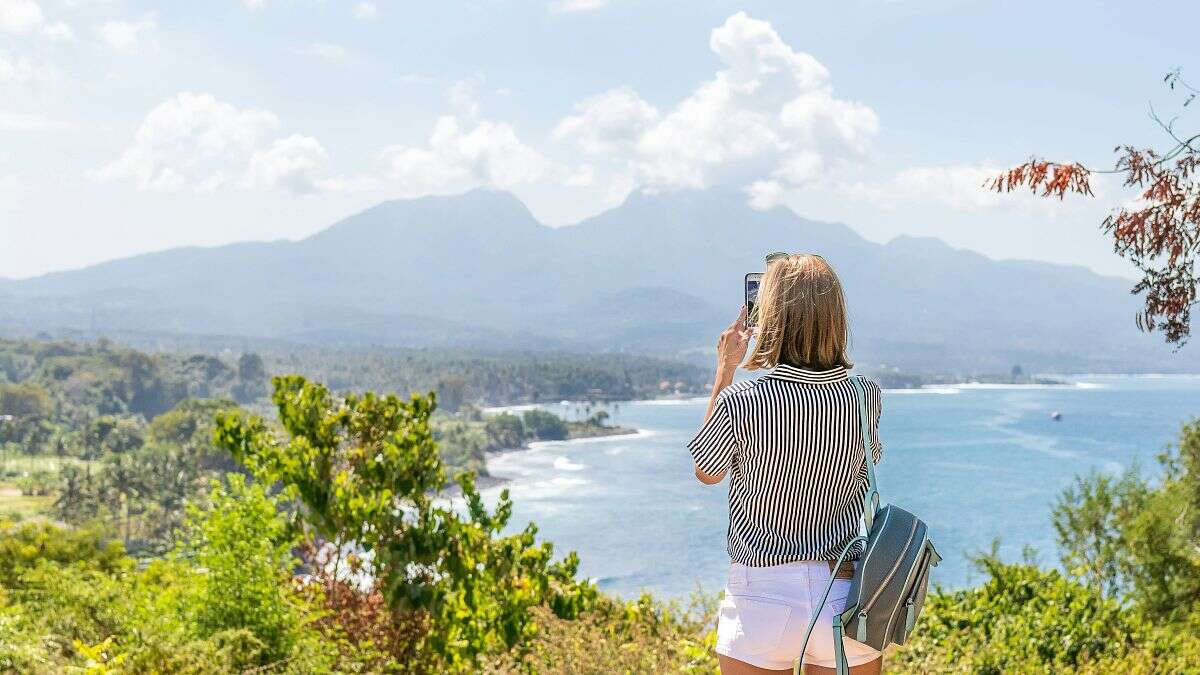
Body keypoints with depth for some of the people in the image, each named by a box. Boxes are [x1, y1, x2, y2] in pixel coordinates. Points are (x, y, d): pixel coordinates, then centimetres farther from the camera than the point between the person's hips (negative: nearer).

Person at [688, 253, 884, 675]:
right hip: (847, 595, 3)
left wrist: (724, 371, 9)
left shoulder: (739, 403, -15)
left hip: (763, 597, -2)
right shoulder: (867, 397, -5)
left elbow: (706, 473, 6)